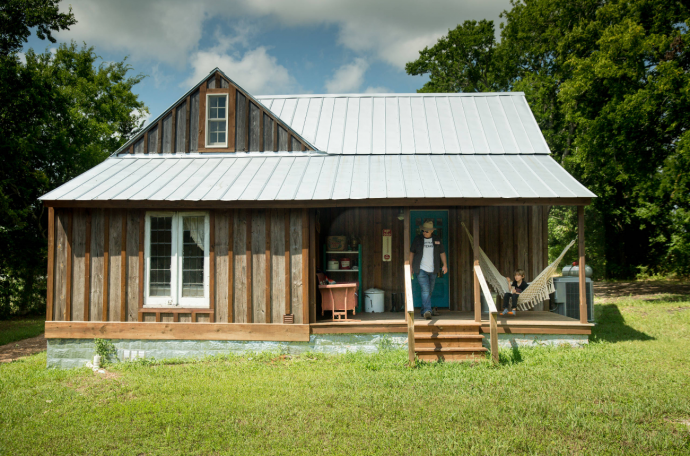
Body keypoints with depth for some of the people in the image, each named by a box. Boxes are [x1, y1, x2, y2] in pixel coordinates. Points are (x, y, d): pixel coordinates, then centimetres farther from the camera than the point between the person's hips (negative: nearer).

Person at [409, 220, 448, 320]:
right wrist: (410, 266, 3)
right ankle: (427, 311, -22)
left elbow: (442, 252, 11)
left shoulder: (437, 240, 7)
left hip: (433, 270, 3)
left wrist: (444, 265, 0)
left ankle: (424, 311, 25)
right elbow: (411, 252, 6)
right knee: (425, 290, -17)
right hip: (421, 269, -3)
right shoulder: (418, 239, 1)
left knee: (429, 291, 10)